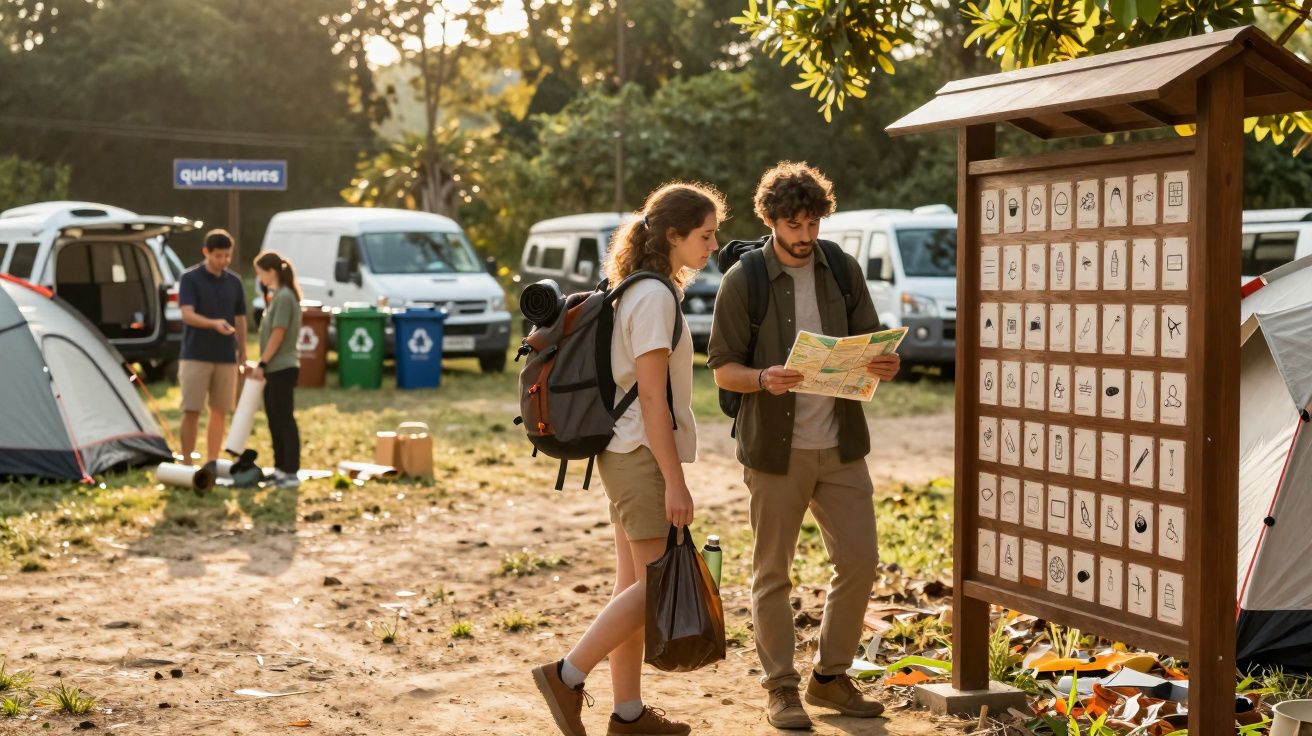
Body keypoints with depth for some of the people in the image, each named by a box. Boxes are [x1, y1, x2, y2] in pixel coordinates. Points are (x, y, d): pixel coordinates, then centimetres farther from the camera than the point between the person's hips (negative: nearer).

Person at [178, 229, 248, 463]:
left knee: (220, 412, 6)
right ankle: (186, 463, 1)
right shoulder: (190, 279, -6)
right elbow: (188, 314, -17)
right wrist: (214, 323, -33)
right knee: (192, 411, -4)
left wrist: (242, 354, 11)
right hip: (196, 356, -4)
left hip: (226, 357, 4)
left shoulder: (234, 282, 8)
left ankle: (212, 464, 13)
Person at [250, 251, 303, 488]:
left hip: (282, 368, -10)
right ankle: (280, 468, 21)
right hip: (274, 369, 10)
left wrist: (262, 364, -15)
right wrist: (262, 365, 18)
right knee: (275, 420, 14)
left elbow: (278, 335, -18)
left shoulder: (284, 297, -14)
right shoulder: (276, 296, 15)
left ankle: (291, 473, -5)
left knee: (285, 420, -7)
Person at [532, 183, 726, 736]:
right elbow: (652, 398, -19)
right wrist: (674, 480, -19)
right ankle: (567, 677, -3)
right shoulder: (656, 297, -15)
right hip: (643, 455, -10)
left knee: (635, 584, 11)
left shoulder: (637, 291, 15)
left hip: (623, 454, 10)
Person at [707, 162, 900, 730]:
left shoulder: (843, 270, 5)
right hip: (776, 449, -4)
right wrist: (764, 378, -26)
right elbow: (722, 368, -5)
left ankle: (830, 677, 21)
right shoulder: (742, 282, -6)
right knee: (772, 573, 5)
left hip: (841, 447, 4)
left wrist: (883, 364, -14)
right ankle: (780, 688, 18)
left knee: (860, 560, 4)